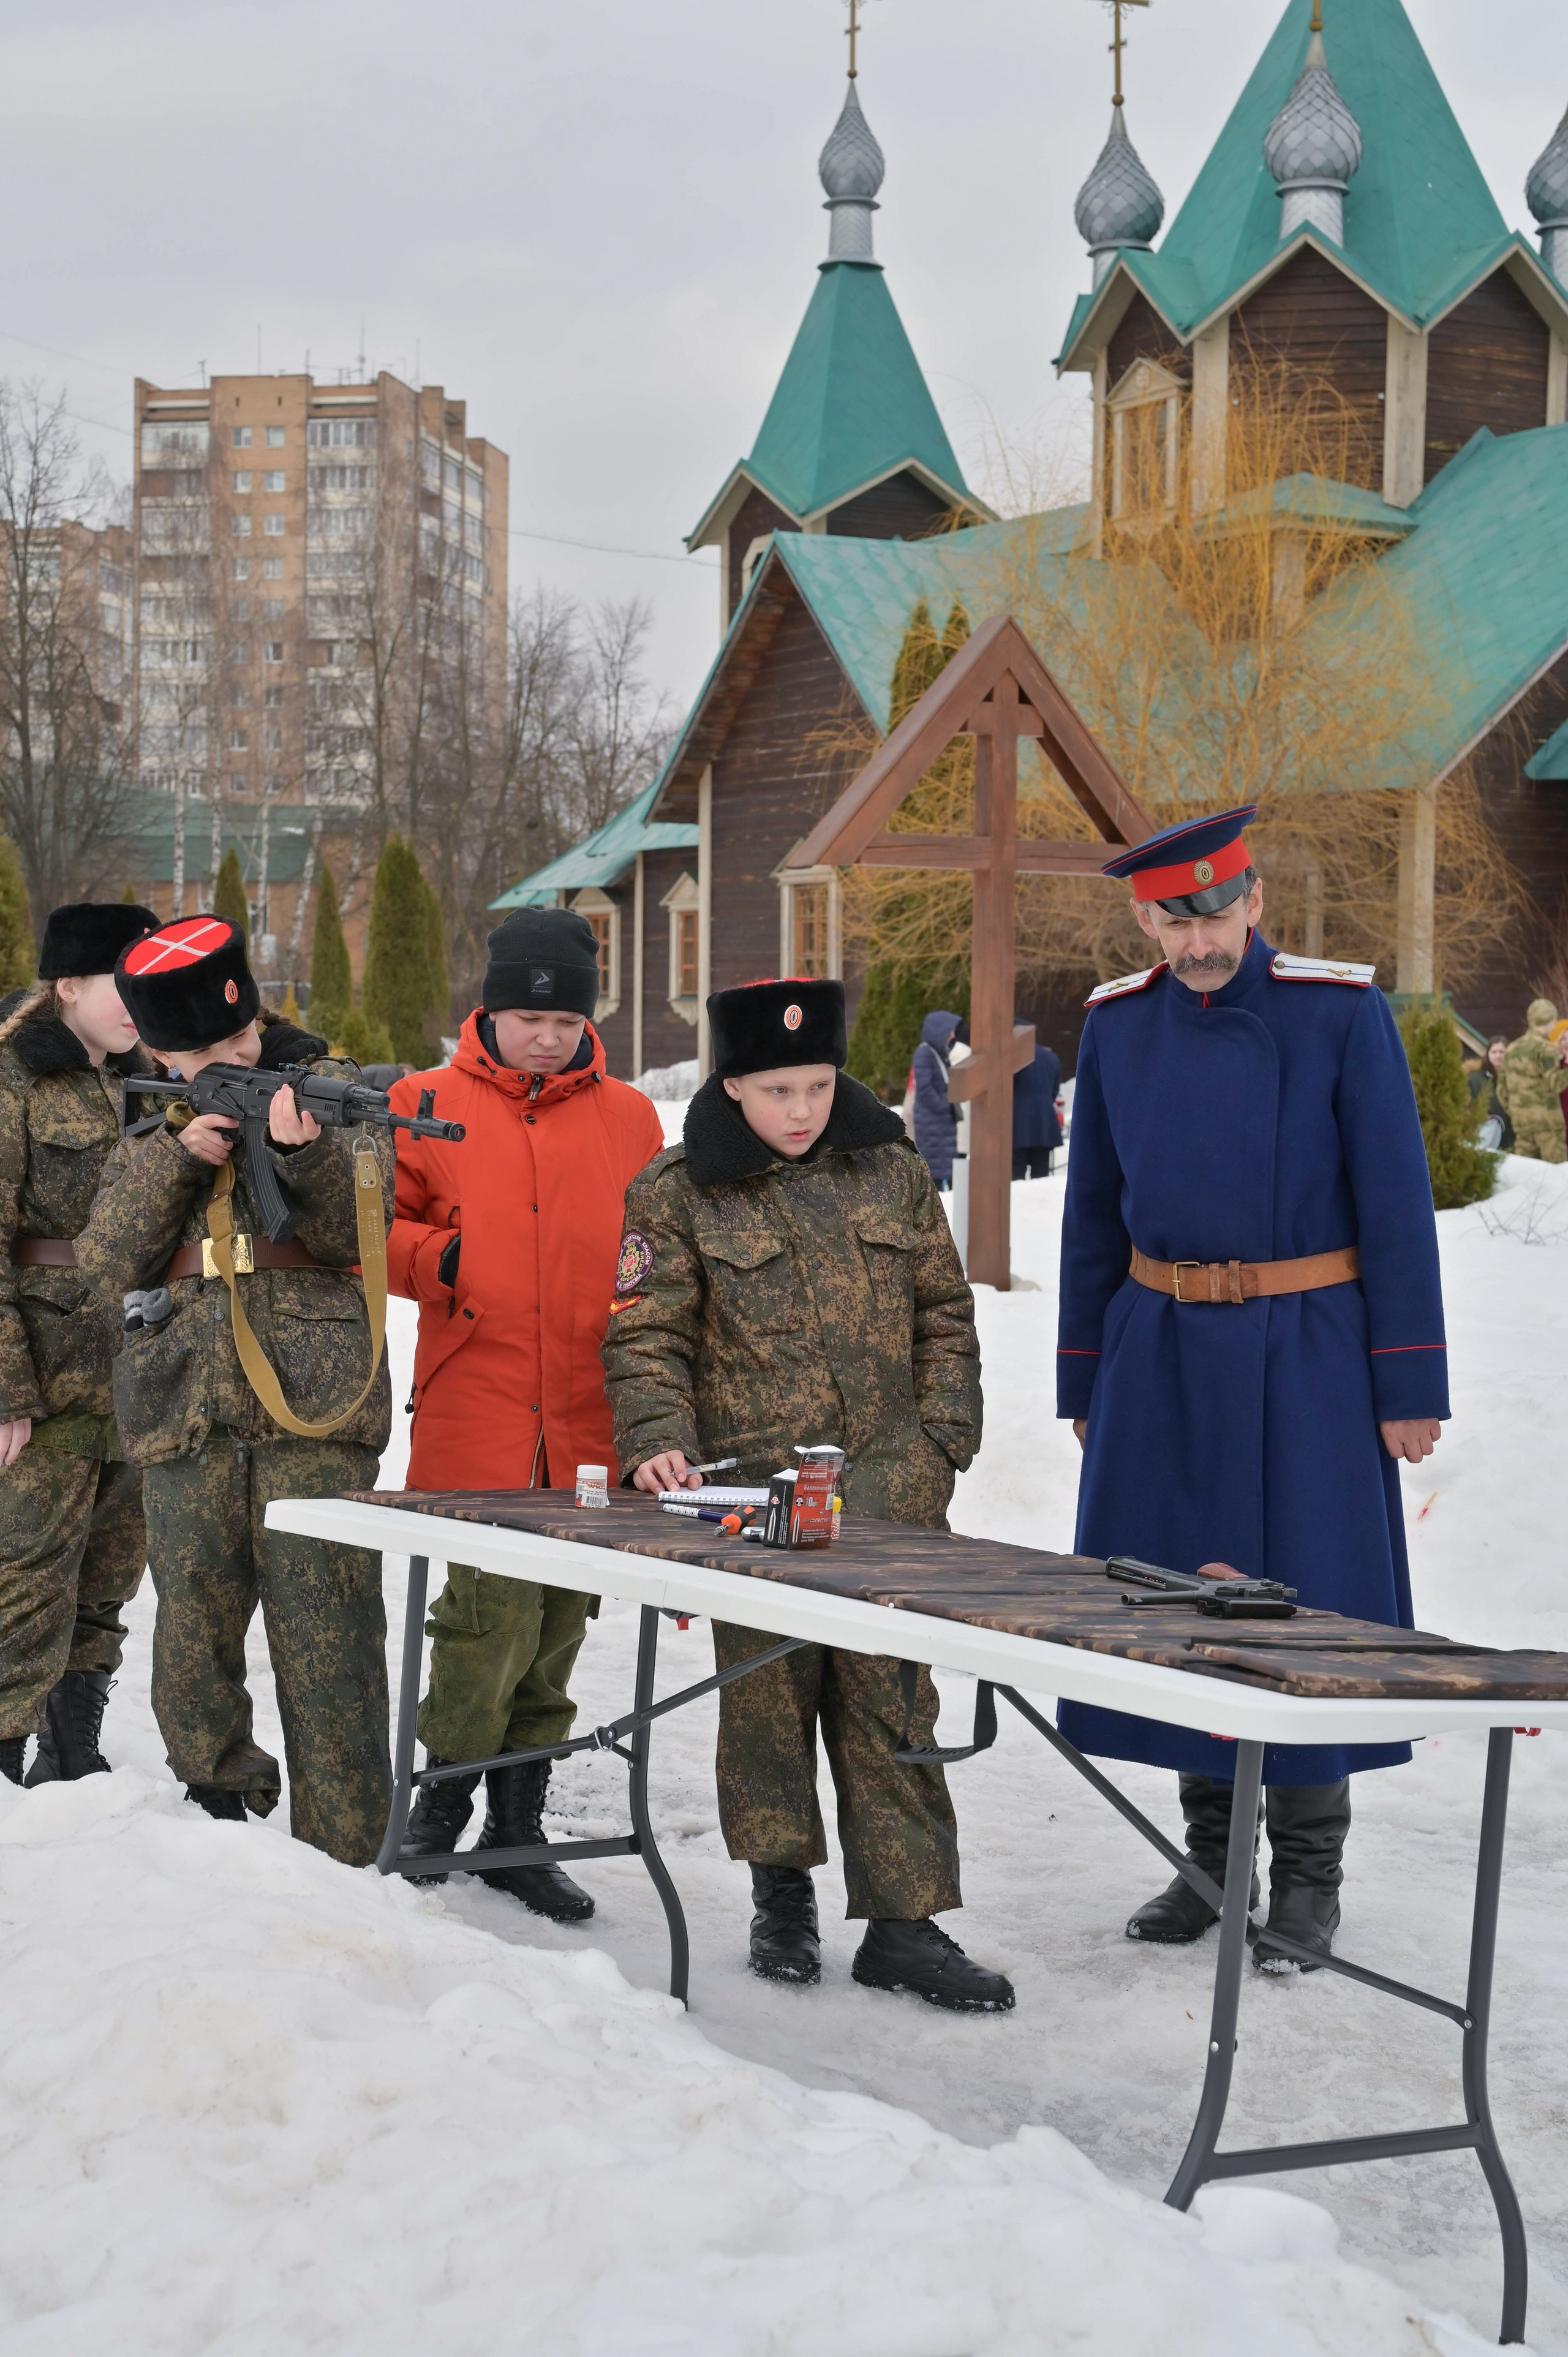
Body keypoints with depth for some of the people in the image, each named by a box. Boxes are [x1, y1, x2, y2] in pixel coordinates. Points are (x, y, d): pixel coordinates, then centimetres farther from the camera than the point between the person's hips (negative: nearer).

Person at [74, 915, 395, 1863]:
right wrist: (174, 1157, -7)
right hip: (186, 1415, 3)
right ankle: (219, 1814, 24)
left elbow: (351, 1233, -3)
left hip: (316, 1404, -3)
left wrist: (305, 1151, -22)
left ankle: (345, 1864, -1)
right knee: (191, 1642, 5)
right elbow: (109, 1265, 7)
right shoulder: (151, 1125, 18)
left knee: (326, 1642, -6)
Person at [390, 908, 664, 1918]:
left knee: (558, 1628, 9)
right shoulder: (428, 1105, 5)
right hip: (474, 1422, -3)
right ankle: (440, 1807, 7)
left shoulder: (630, 1119, 11)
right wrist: (435, 1257, -9)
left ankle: (519, 1826, 22)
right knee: (493, 1616, -13)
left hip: (589, 1430, 3)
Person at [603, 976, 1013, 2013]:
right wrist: (659, 1441, -14)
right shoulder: (678, 1196, 0)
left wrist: (941, 1439, 6)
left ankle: (905, 1919, 5)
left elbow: (943, 1314, 14)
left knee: (891, 1697, 1)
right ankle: (783, 1890, 24)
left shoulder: (892, 1173, 8)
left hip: (887, 1490, 2)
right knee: (768, 1689, 6)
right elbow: (647, 1337, 1)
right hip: (752, 1490, -1)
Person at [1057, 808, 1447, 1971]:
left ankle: (1309, 1881, 13)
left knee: (1309, 1600, 0)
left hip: (1308, 1358, -4)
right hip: (1164, 1354, 4)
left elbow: (1396, 1200, -8)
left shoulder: (1342, 1010, -8)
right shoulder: (1118, 1024, 4)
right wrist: (1087, 1385, 10)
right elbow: (1094, 1215, 10)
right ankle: (1212, 1855, 23)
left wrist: (1411, 1385, -10)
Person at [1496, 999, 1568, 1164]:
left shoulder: (1513, 1049, 12)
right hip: (1547, 1118, -7)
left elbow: (1502, 1089, 15)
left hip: (1521, 1121, 7)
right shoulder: (1546, 1049, -9)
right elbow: (1555, 1083, -21)